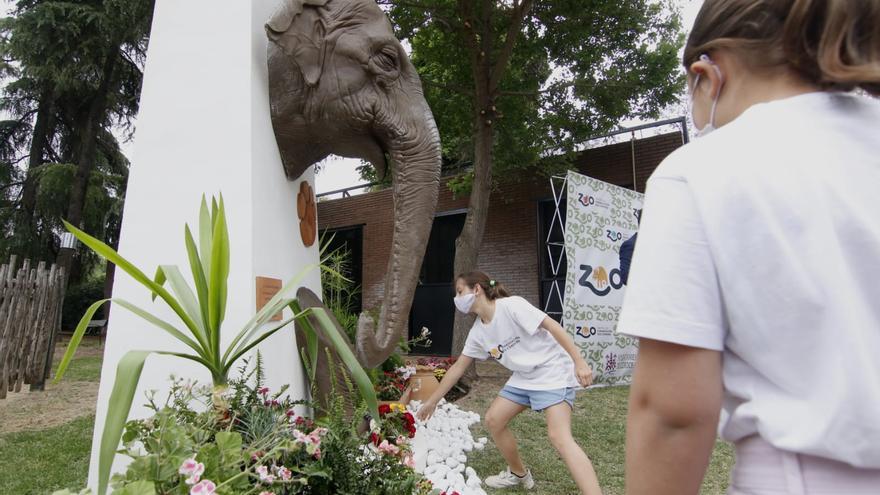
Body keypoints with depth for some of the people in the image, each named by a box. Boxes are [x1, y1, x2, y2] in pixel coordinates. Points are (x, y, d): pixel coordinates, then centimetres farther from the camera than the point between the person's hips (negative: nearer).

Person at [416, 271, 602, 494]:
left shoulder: (511, 305, -19)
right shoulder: (478, 332, 5)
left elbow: (552, 326, -20)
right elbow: (458, 368, 12)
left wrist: (579, 362, -26)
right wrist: (432, 401, 15)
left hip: (553, 372, -8)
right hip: (523, 378, 8)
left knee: (559, 436, -22)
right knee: (493, 420, 8)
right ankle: (518, 474, 28)